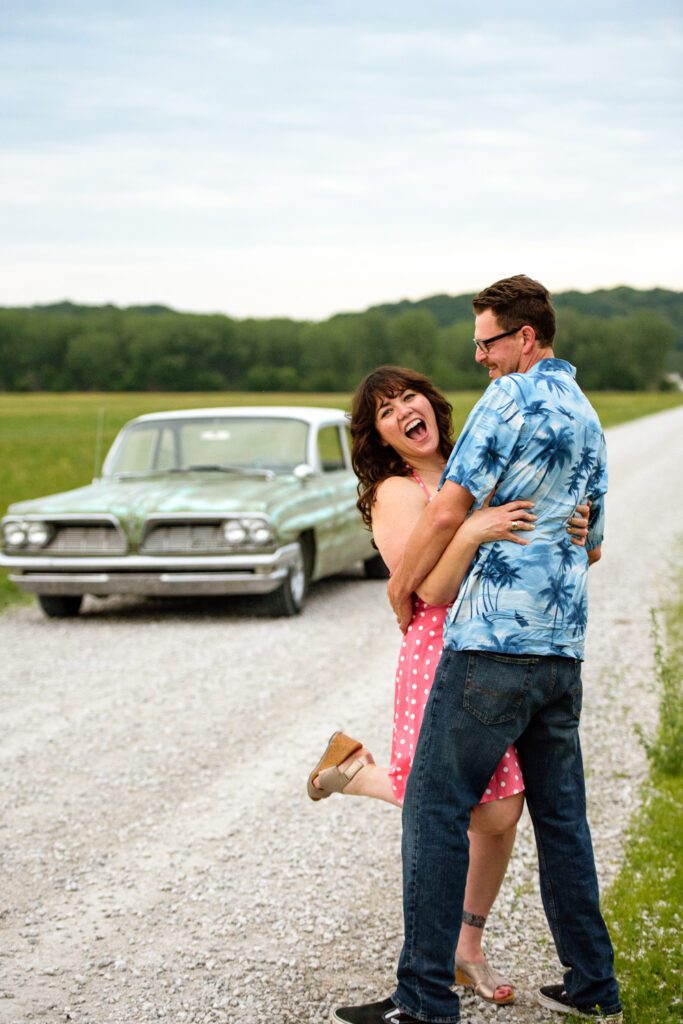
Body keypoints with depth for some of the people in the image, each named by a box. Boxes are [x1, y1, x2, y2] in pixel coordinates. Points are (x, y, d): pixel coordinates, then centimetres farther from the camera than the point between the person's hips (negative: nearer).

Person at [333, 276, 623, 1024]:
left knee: (435, 810, -4)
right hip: (562, 648, 9)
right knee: (560, 815, 15)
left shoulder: (514, 397, -8)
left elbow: (448, 511, -14)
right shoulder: (587, 419, 19)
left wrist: (401, 588, -1)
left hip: (493, 643, -9)